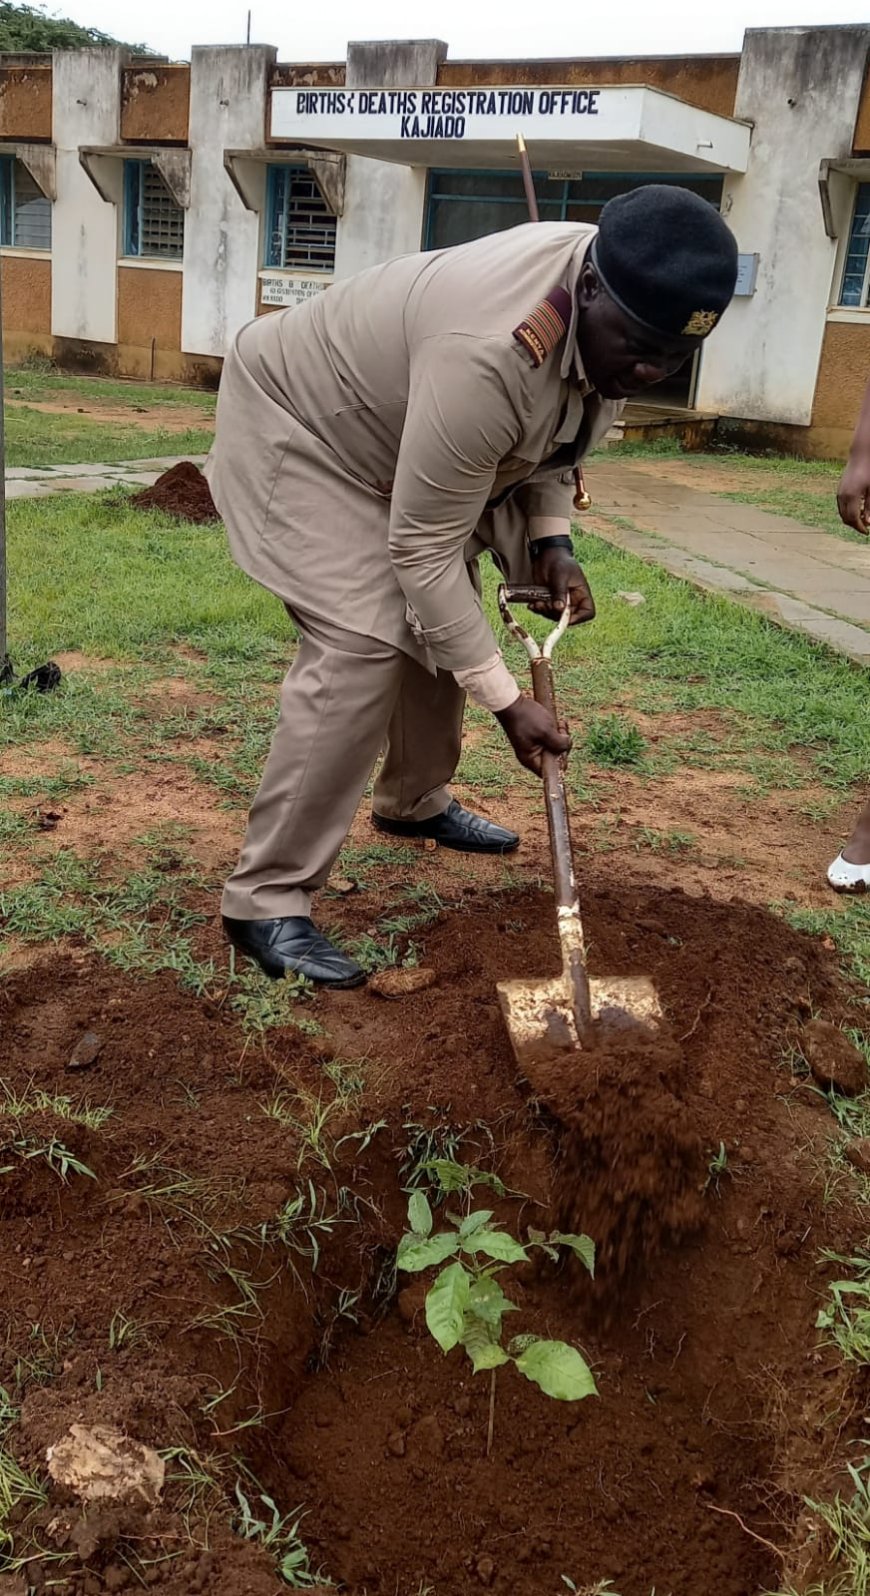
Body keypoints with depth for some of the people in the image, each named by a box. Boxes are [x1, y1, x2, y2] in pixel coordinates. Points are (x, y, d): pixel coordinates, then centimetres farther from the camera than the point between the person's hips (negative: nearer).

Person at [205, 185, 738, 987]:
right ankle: (267, 898, -13)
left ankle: (414, 802, 35)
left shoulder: (619, 301, -13)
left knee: (444, 619, 12)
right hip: (302, 421, -9)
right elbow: (423, 550, -33)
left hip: (394, 431, 9)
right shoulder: (487, 354, -40)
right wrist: (507, 700, -29)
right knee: (361, 647, -21)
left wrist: (552, 539, -10)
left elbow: (553, 428, 5)